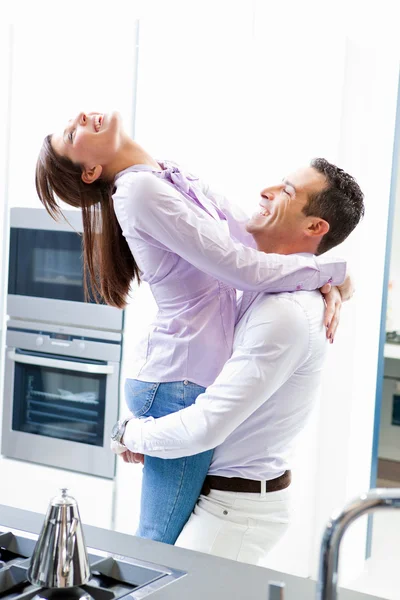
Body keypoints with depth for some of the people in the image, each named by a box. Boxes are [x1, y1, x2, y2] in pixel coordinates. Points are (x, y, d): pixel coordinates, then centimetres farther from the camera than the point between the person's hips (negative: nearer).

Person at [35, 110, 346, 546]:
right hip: (182, 383, -9)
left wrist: (323, 285, -1)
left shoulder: (172, 178, 14)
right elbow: (243, 269, -19)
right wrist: (334, 270, -5)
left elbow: (252, 237, 14)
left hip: (181, 376, 9)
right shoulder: (141, 189, -14)